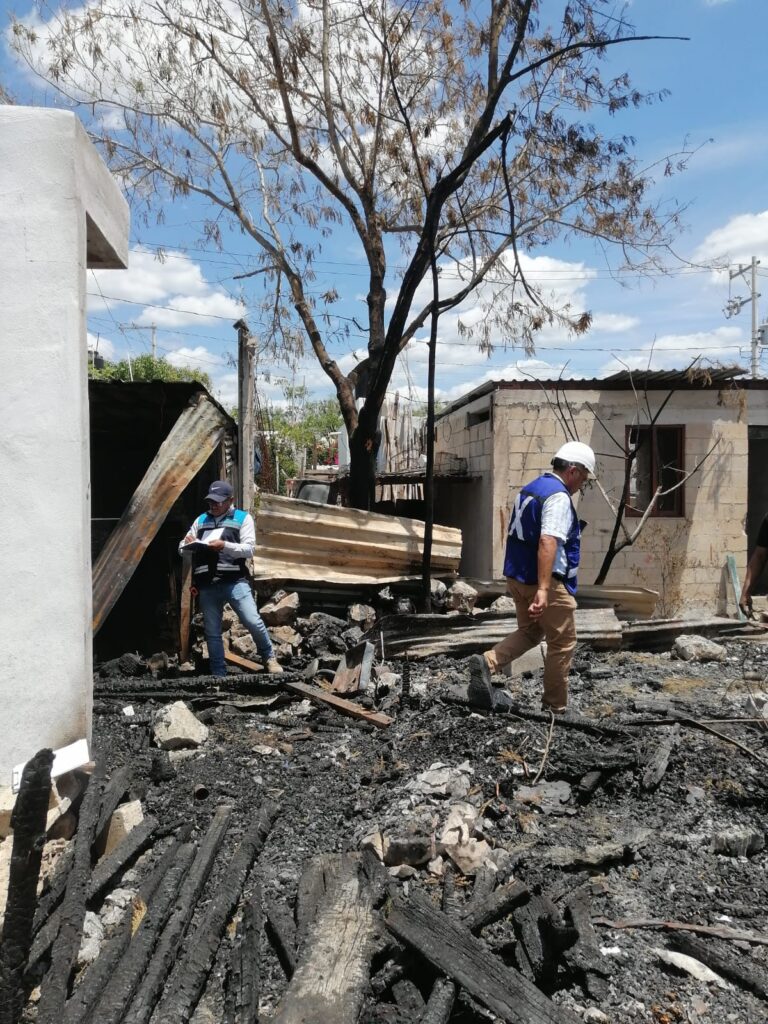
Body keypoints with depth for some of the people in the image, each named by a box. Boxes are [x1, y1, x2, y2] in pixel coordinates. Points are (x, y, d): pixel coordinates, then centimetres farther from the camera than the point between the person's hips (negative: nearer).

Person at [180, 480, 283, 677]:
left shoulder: (243, 518, 6)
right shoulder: (201, 520, 18)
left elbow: (248, 550, -4)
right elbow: (182, 549, 19)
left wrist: (224, 545, -17)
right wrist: (188, 544, -5)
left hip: (234, 581, -4)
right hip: (207, 585, 4)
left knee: (252, 621, -12)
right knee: (212, 632, 6)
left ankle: (269, 657, 12)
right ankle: (219, 674, 16)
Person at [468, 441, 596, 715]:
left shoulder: (531, 488, 13)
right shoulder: (558, 496, -17)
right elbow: (548, 542, -30)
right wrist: (543, 589, -36)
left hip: (517, 577, 9)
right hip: (545, 583, -9)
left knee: (529, 632, 22)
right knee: (562, 643, 7)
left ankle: (486, 662, 0)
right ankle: (555, 708, 16)